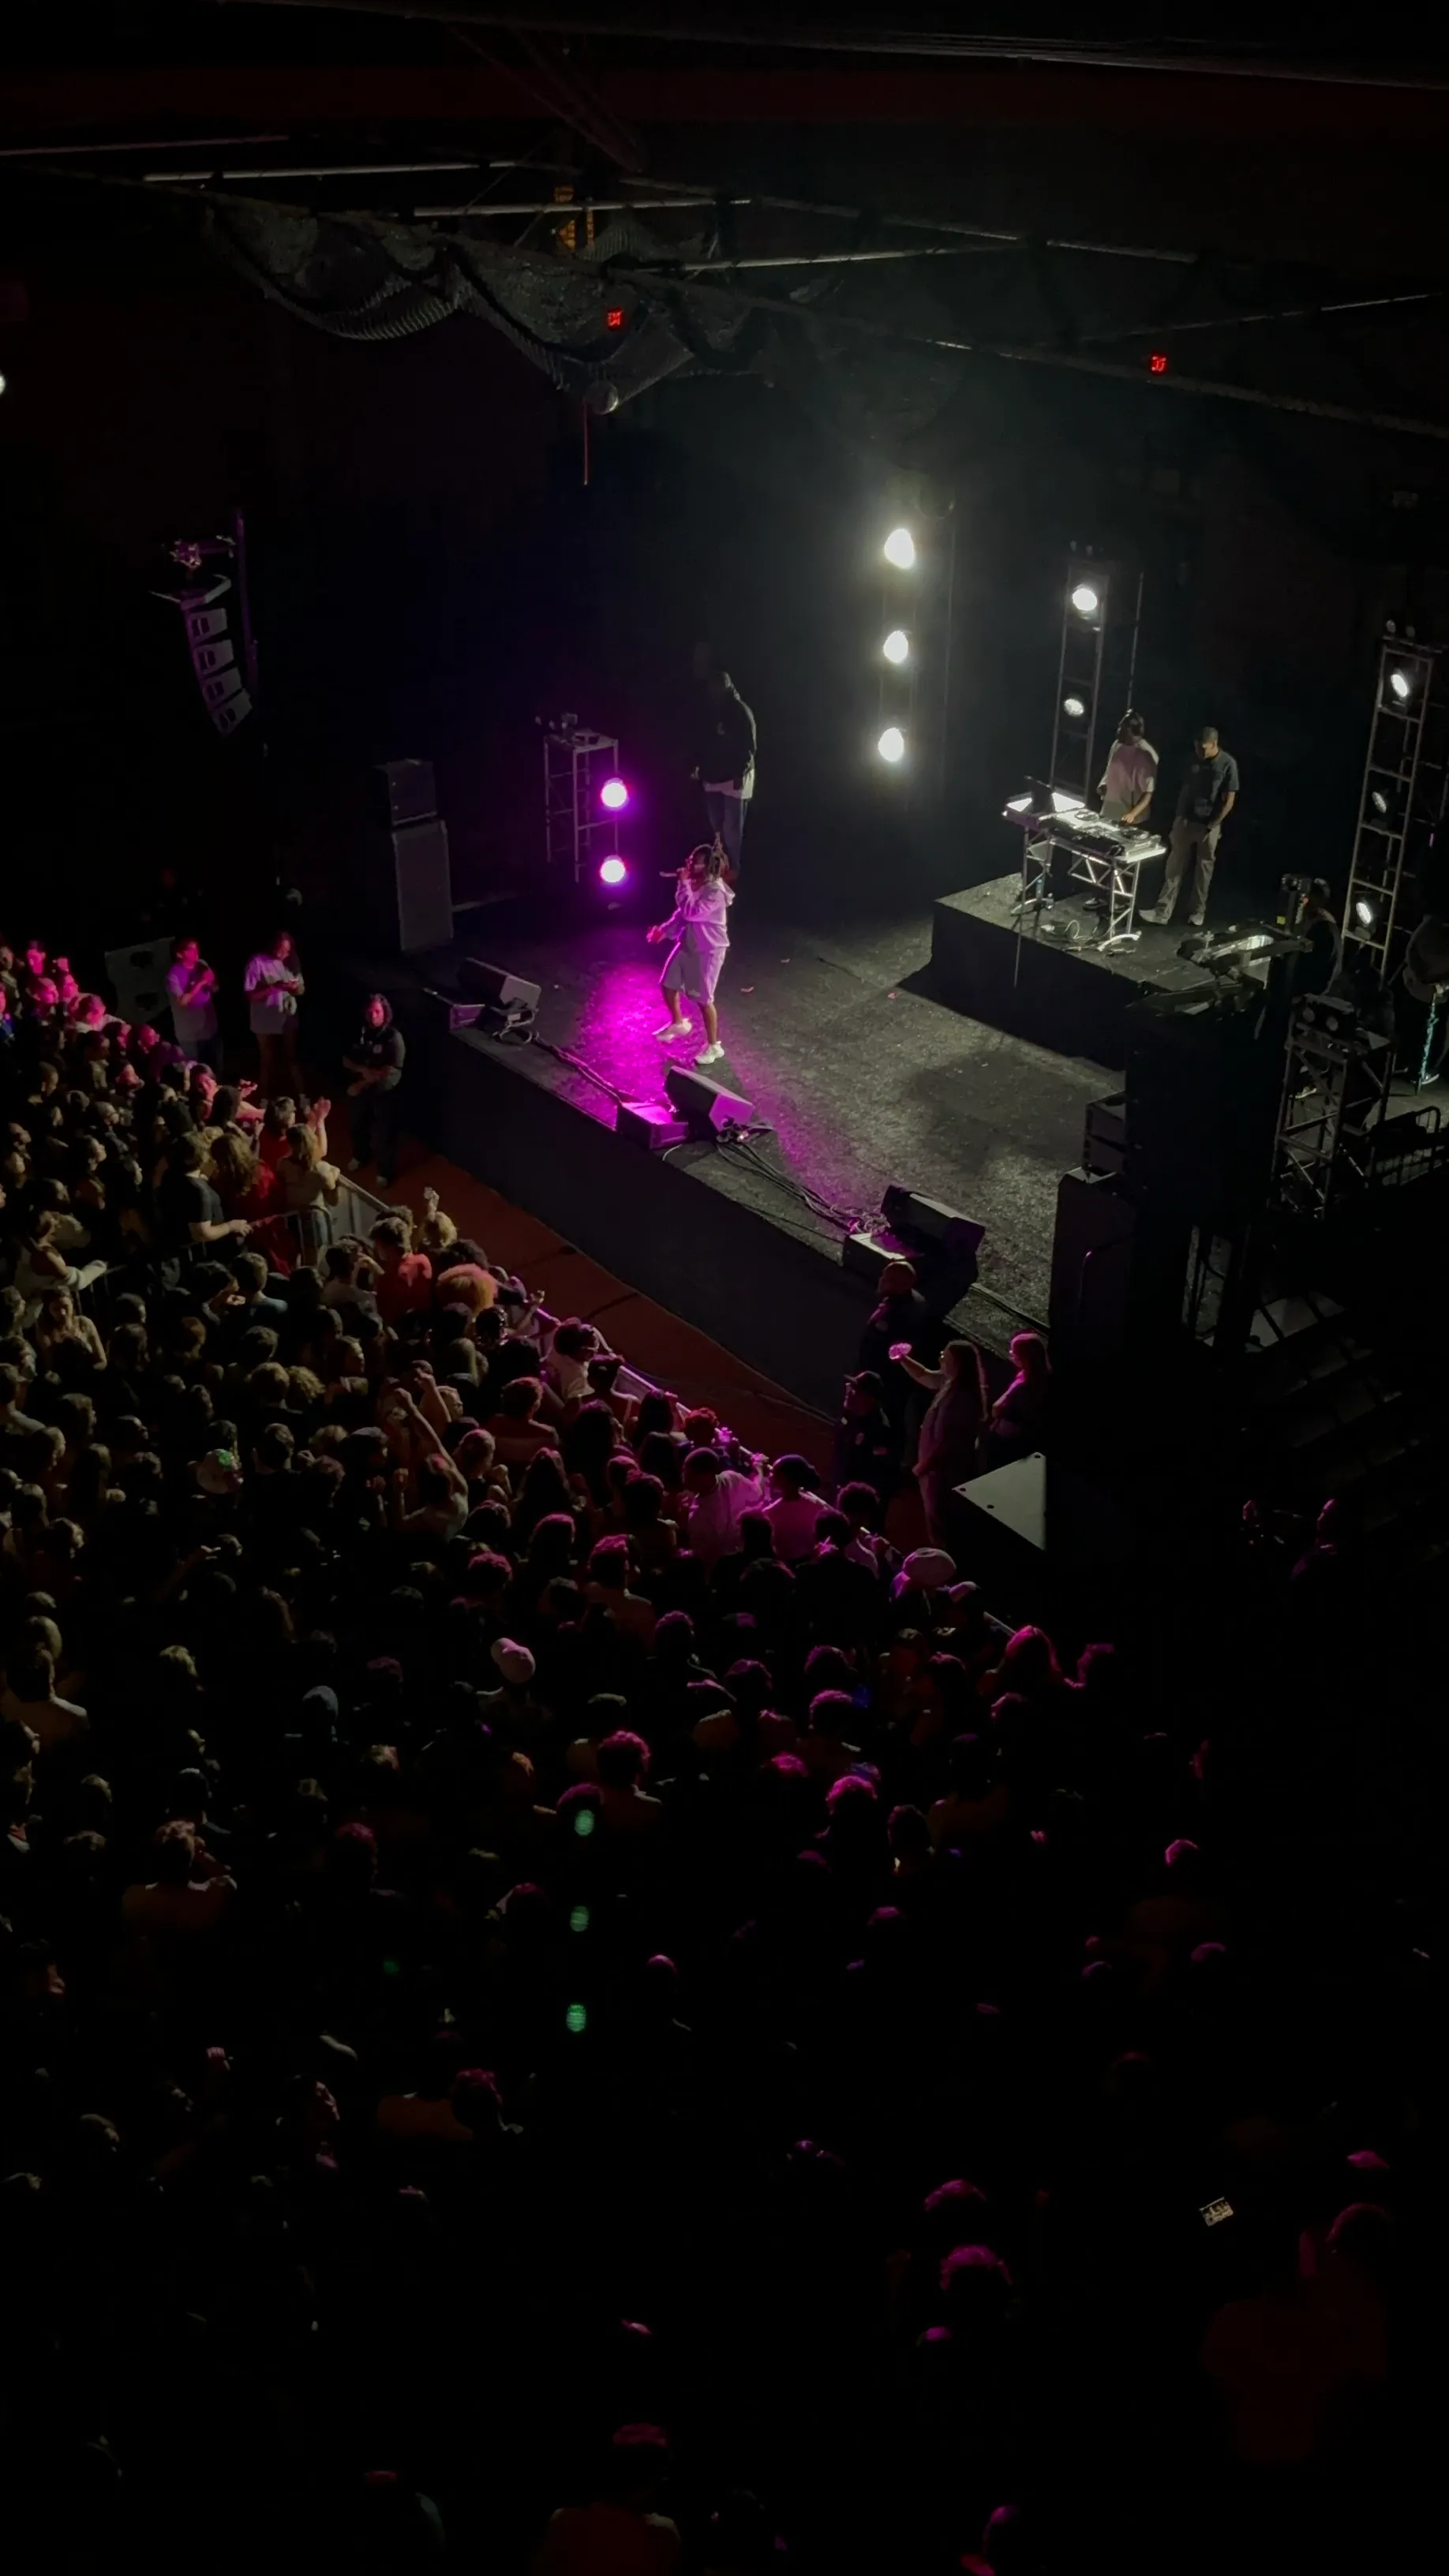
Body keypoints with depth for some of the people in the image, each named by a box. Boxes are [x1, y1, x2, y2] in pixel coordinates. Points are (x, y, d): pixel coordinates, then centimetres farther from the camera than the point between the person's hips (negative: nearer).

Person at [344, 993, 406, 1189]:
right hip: (360, 1089, 5)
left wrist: (362, 1083, -21)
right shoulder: (360, 1033, -4)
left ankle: (384, 1172, 21)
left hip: (384, 1092, -5)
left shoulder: (394, 1037, -20)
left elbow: (390, 1071, -24)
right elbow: (346, 1061, -2)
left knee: (382, 1134, 3)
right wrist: (362, 1070, -24)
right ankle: (360, 1156, 51)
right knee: (358, 1125, 24)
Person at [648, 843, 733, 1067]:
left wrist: (684, 884, -28)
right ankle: (678, 1023, 45)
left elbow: (691, 912, -33)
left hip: (708, 950, -9)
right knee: (667, 985, 19)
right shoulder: (694, 884, 0)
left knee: (703, 999, -1)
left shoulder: (715, 892, -26)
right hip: (687, 945, 9)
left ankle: (713, 1046, 15)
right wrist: (664, 930, 3)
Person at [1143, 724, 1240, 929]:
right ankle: (1162, 911, 1)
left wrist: (1211, 826, -12)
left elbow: (1229, 800, -10)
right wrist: (1179, 817, 5)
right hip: (1185, 821, 4)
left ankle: (1197, 912, 20)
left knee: (1204, 869, 8)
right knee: (1175, 866, 2)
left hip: (1209, 826, -3)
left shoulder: (1228, 764, -12)